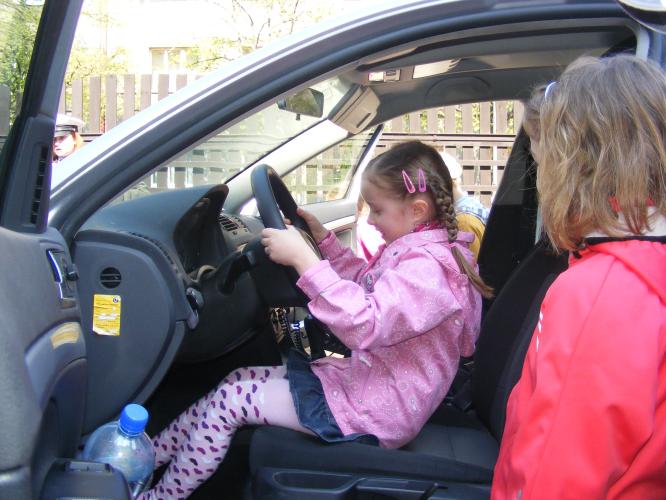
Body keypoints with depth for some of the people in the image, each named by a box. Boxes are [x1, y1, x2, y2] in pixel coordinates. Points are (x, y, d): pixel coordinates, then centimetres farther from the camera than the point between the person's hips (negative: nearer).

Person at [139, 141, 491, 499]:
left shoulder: (427, 268, -26)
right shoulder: (416, 249, 6)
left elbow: (365, 325, -37)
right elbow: (367, 283, 23)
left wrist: (303, 259, -37)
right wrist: (324, 239, 12)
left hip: (372, 415, -10)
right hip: (364, 376, 10)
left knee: (229, 399, -7)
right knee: (240, 381, 9)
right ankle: (150, 454, 21)